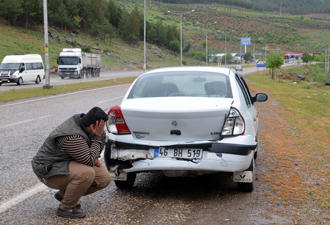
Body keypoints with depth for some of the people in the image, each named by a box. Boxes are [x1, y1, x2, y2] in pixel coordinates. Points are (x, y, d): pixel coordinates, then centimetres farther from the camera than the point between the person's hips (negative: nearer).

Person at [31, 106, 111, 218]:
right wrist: (97, 138, -24)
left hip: (68, 163, 9)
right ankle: (65, 208, -13)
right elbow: (90, 161, -29)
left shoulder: (83, 120, -6)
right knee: (87, 173, -35)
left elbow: (102, 137, 13)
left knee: (105, 179, -3)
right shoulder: (72, 138, -33)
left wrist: (94, 158, -1)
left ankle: (63, 194, 14)